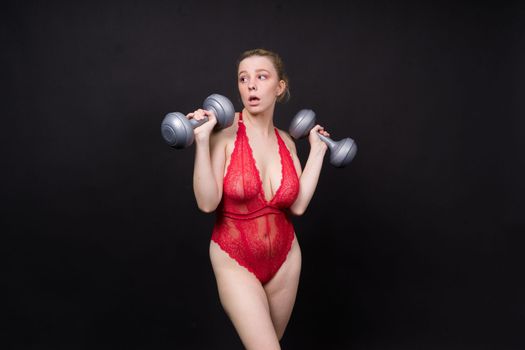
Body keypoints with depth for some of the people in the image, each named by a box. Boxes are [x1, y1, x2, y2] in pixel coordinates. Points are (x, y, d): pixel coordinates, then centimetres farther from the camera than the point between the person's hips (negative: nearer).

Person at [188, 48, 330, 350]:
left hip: (284, 259, 5)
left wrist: (317, 150, 0)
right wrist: (202, 140, -27)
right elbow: (207, 203, -21)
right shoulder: (224, 133, -14)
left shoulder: (286, 141, 1)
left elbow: (298, 205, -7)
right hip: (236, 262, -5)